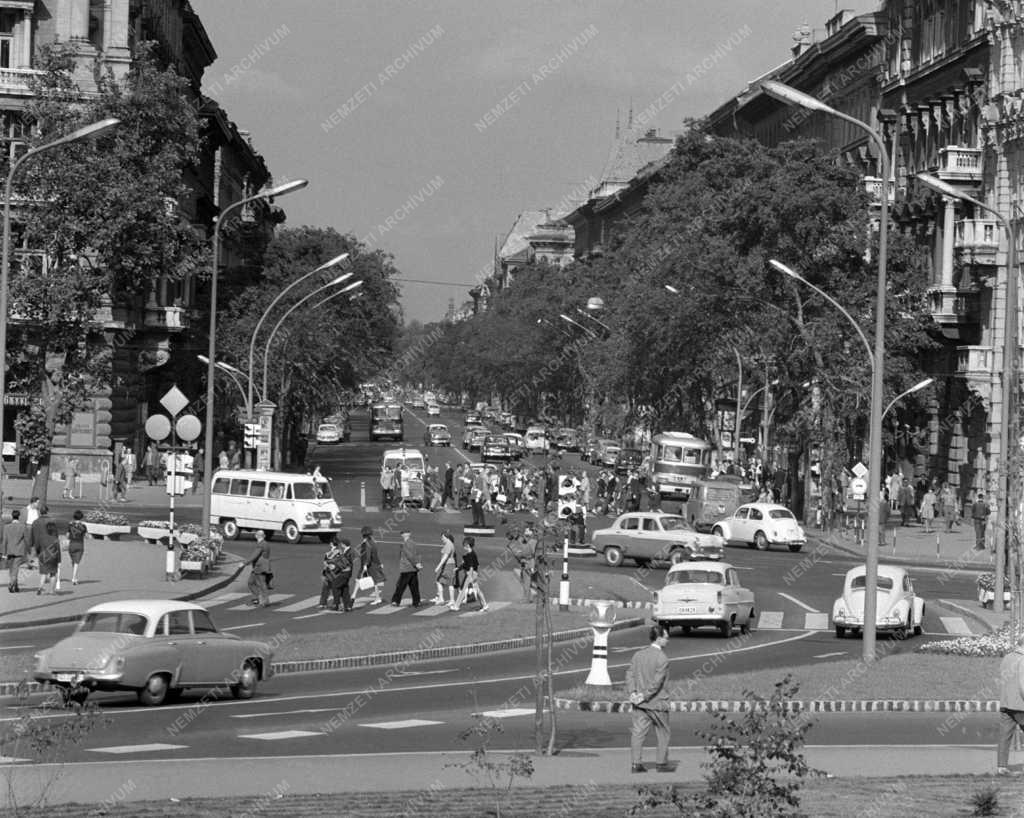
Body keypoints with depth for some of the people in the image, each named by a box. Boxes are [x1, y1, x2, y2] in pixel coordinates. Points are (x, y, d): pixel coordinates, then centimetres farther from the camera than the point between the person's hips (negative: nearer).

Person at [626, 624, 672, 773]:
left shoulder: (638, 655, 5)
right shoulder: (662, 659, -14)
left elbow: (630, 674, 0)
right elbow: (657, 683, -18)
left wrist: (632, 692, -7)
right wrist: (644, 697, -13)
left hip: (640, 704, 5)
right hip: (657, 703, -5)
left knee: (638, 732, 4)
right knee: (663, 733, 10)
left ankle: (636, 763, -1)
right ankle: (662, 763, 15)